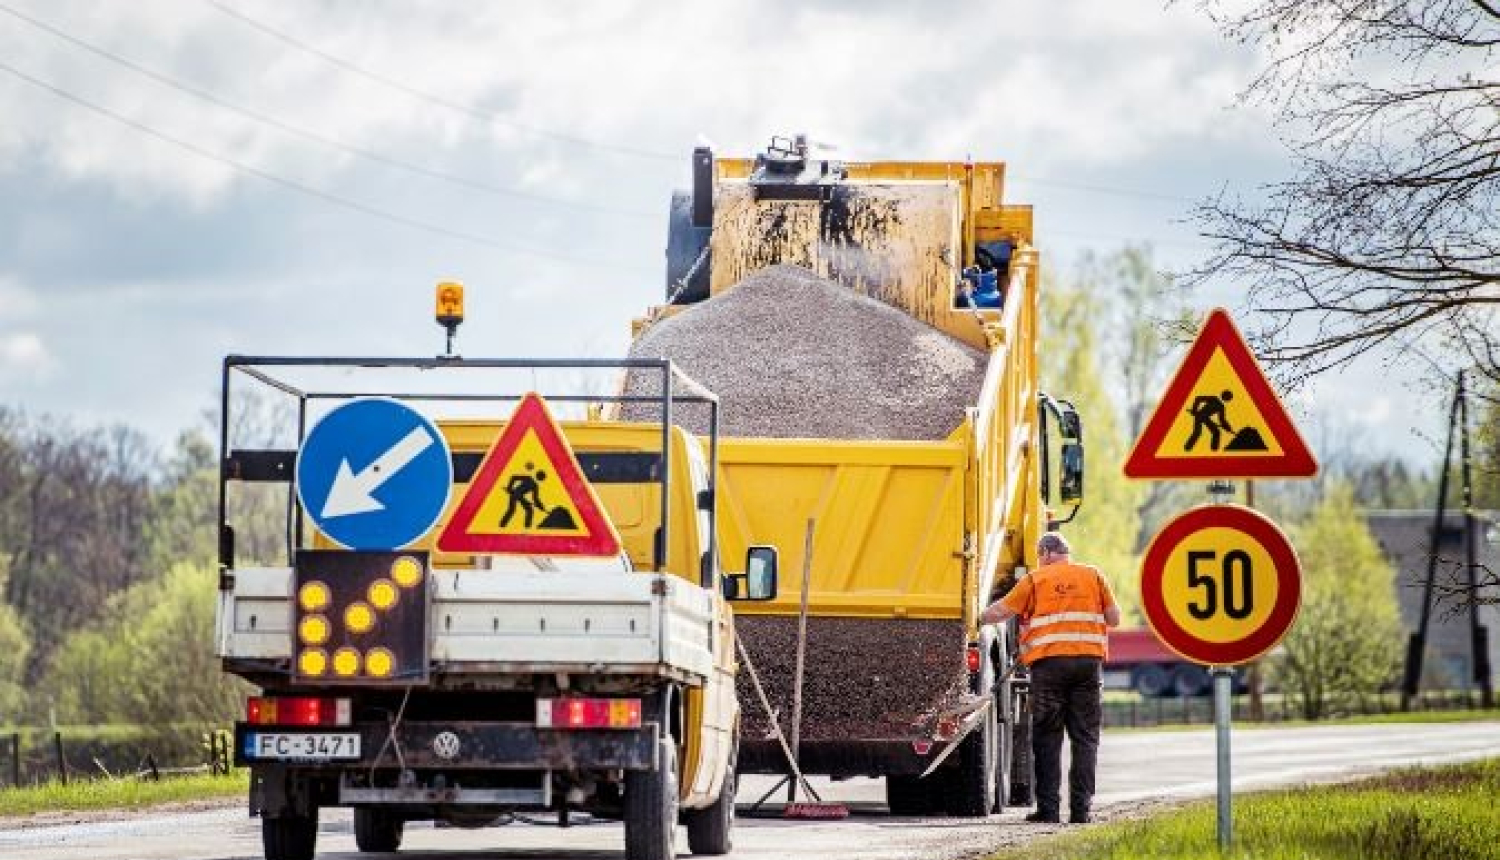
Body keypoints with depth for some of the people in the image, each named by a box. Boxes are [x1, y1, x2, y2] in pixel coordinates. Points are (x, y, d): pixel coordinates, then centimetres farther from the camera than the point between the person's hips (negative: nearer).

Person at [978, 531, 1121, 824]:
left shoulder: (1036, 580, 6)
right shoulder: (1093, 575, 12)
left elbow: (999, 612, 4)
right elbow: (1114, 619, 12)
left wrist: (976, 617, 20)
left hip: (1049, 661, -2)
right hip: (1089, 660, 2)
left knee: (1047, 739, 3)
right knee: (1085, 739, 4)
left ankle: (1048, 808, -1)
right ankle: (1080, 808, -1)